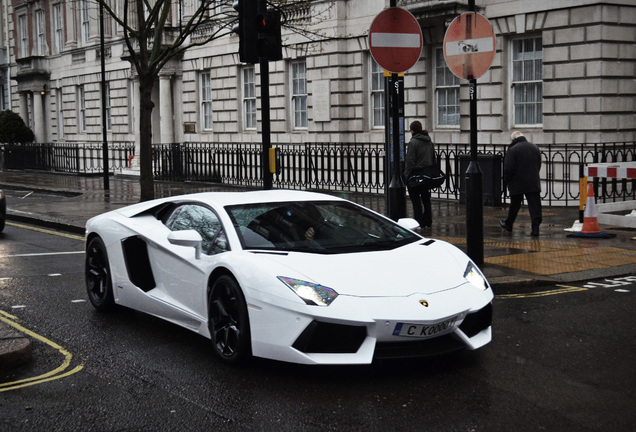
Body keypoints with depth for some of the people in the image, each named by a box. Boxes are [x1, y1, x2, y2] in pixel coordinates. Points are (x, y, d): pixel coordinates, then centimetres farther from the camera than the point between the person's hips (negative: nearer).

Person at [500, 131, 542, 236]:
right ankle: (535, 227, -11)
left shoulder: (513, 149, -11)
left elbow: (508, 168, -14)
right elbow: (539, 165, 14)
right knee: (534, 205, -2)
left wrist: (506, 180, 2)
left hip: (517, 184, -3)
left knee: (514, 205, 12)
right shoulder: (535, 148, 8)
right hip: (533, 183, 3)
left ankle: (508, 224, 28)